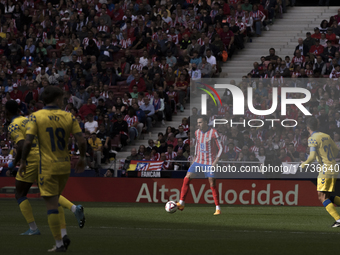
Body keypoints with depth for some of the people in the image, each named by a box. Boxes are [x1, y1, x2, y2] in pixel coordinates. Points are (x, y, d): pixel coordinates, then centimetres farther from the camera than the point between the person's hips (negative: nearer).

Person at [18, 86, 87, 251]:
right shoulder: (69, 117, -1)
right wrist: (82, 158, 13)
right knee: (55, 202, 22)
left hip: (47, 167, -4)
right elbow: (81, 141, -5)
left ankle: (59, 243, 0)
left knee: (51, 205, 1)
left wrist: (23, 162, -3)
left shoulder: (35, 117, -7)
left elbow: (28, 142, -15)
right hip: (65, 165, 4)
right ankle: (63, 235, 11)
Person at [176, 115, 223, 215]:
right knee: (187, 178, -8)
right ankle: (181, 203, -5)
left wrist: (216, 161, -16)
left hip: (209, 162, -5)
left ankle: (218, 208, 3)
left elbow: (220, 148, -8)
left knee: (212, 184, -6)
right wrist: (195, 156, 14)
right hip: (198, 161, 5)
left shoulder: (213, 133, -11)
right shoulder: (197, 133, 6)